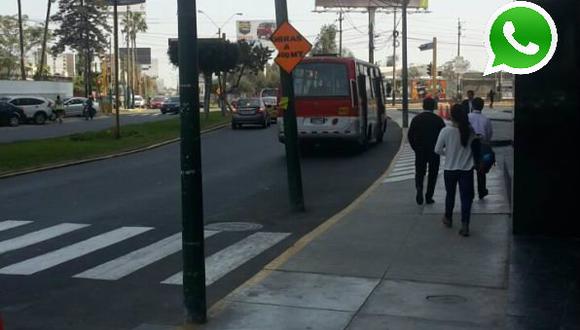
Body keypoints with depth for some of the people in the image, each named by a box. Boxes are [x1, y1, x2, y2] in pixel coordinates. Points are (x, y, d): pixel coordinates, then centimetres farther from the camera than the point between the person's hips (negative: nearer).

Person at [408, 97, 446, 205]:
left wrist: (415, 148, 8)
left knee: (419, 173, 11)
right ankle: (429, 197, 8)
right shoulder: (438, 120, -7)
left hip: (420, 151, 1)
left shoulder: (416, 119, -2)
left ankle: (419, 191, -12)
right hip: (434, 151, -1)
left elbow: (410, 135, -1)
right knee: (432, 174, 9)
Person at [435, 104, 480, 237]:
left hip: (450, 169, 0)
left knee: (450, 194, 20)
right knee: (466, 196, 5)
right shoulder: (470, 131, -10)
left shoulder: (446, 131, -16)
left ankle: (448, 219, 38)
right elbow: (475, 148, -3)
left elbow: (438, 150, -9)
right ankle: (465, 225, -4)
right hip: (467, 169, 0)